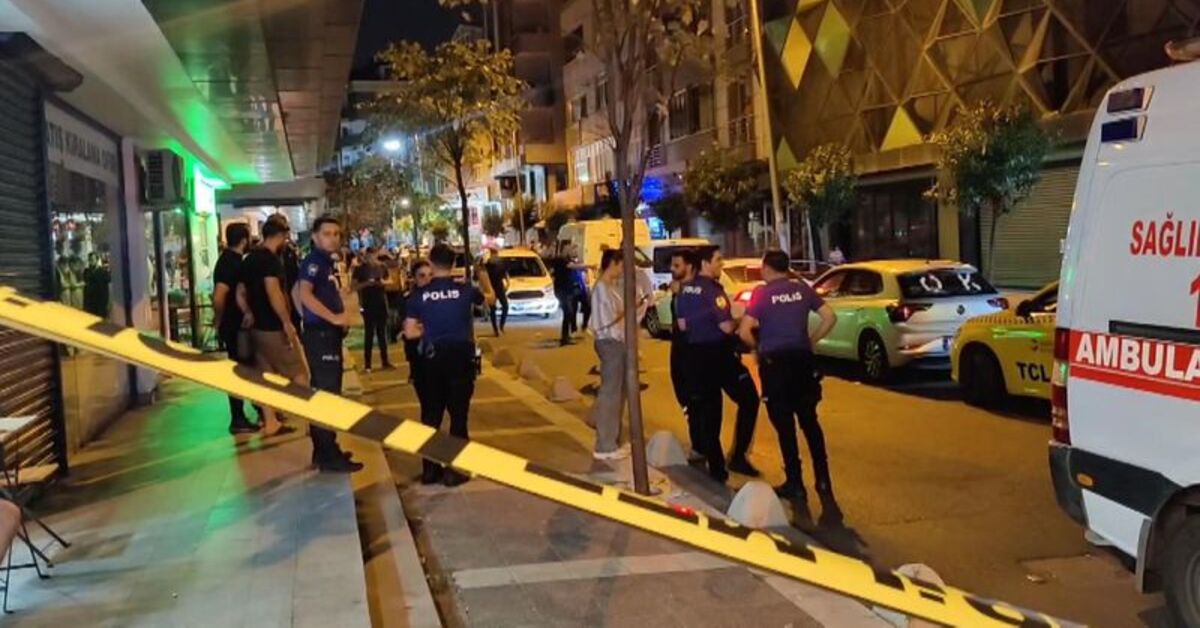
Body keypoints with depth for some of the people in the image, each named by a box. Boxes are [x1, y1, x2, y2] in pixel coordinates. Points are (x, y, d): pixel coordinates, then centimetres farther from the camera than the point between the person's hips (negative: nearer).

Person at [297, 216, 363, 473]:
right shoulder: (313, 261, -12)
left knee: (324, 394, 14)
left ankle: (323, 451, 22)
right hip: (320, 335, -10)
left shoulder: (327, 261, 16)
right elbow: (304, 294, -27)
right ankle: (329, 456, -3)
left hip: (329, 334, 10)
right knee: (328, 394, -7)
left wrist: (340, 319, 11)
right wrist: (334, 318, -24)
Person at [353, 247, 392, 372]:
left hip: (382, 304, 3)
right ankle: (367, 364, 1)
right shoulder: (360, 269, -4)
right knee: (369, 334, -3)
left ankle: (385, 361, 17)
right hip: (368, 305, -3)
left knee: (382, 333, 10)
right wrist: (366, 283, -22)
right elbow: (353, 286, -7)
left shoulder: (382, 268, 5)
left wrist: (384, 282, -8)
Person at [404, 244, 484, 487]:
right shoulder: (466, 290, -3)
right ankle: (453, 470, 7)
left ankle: (430, 469, 16)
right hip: (461, 358, -1)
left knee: (431, 415, 12)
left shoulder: (419, 294, -3)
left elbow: (410, 332, -2)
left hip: (432, 359, 1)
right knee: (458, 414, 5)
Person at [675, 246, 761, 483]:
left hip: (694, 354, 7)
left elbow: (682, 324, 13)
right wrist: (739, 321, 1)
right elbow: (727, 327, -19)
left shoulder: (685, 289, 6)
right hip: (717, 353, -7)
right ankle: (738, 457, 3)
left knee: (705, 408, 11)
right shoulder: (713, 290, -17)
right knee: (748, 399, 6)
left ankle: (716, 465, 14)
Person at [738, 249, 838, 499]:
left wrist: (759, 347, 5)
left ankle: (794, 483, 10)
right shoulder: (802, 288, 4)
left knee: (784, 424, 6)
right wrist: (811, 341, 10)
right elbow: (830, 317, 3)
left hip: (775, 362, -4)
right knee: (809, 421, 14)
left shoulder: (762, 293, -7)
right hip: (802, 359, 4)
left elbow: (744, 332, -13)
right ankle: (823, 480, 14)